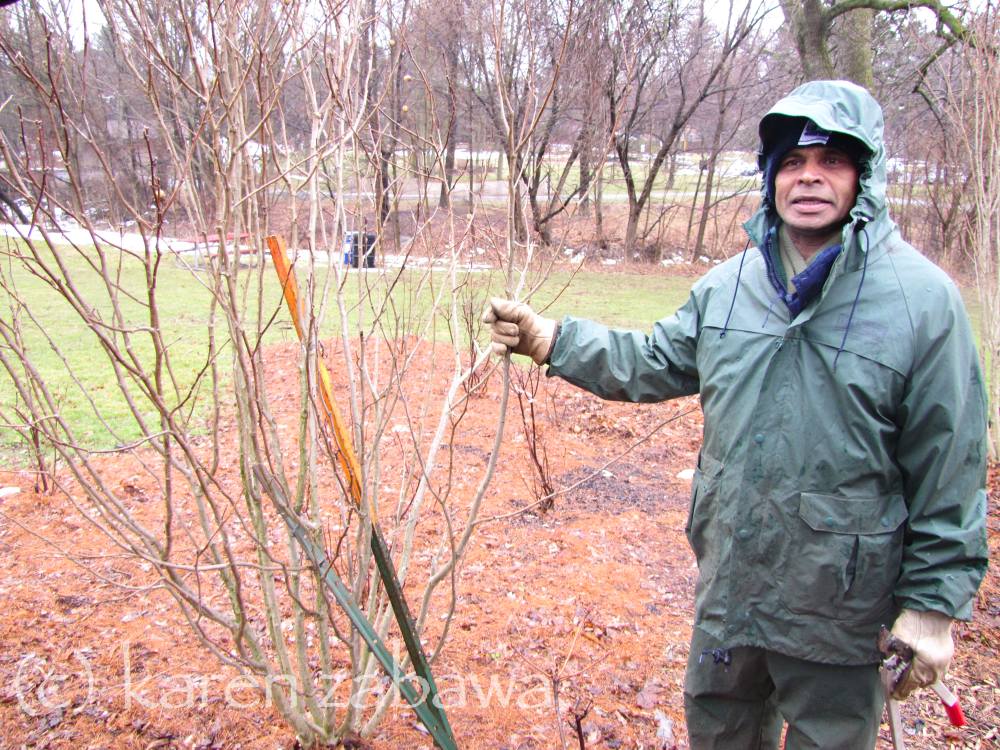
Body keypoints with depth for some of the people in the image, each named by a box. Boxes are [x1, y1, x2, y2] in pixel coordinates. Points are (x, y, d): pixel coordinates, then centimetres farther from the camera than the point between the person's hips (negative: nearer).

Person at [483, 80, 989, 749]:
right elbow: (652, 362, 10)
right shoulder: (729, 284, 1)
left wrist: (934, 602, -9)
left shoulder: (922, 297, -14)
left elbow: (950, 467, -11)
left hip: (840, 608, -4)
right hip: (728, 586, 5)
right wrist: (549, 339, -2)